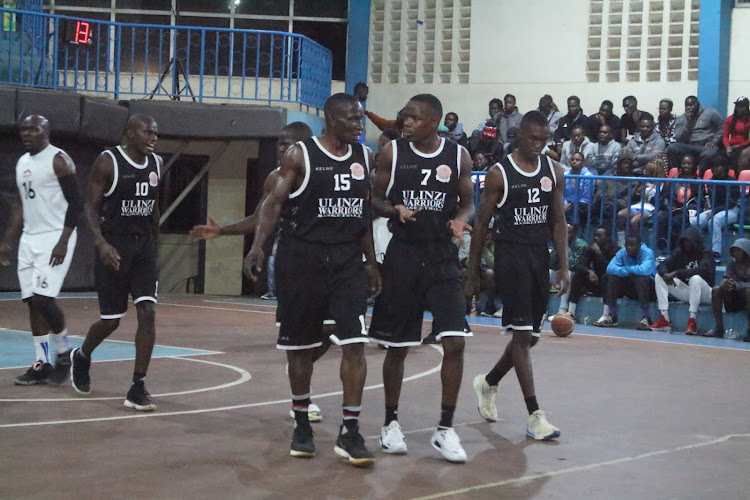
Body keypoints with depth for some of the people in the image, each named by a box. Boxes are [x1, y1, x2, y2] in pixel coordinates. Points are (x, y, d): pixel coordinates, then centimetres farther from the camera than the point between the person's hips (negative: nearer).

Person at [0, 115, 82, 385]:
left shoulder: (58, 160, -9)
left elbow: (76, 202, -13)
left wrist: (63, 242, -19)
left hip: (55, 238, -8)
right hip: (29, 238, 8)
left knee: (43, 297, -15)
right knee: (33, 302, 4)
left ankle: (63, 352, 4)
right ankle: (41, 364, 9)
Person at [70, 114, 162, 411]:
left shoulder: (156, 164, 7)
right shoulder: (107, 162, -10)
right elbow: (92, 207, -10)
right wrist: (101, 242, -25)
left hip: (143, 246, 5)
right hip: (114, 248, -4)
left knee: (148, 313, -10)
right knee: (110, 321, 3)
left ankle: (138, 389, -6)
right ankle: (81, 357, 36)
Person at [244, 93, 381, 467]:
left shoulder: (363, 157, 9)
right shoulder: (300, 155, -5)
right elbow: (275, 201, -7)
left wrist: (370, 261, 16)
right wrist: (258, 245, -20)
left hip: (347, 260, 3)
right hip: (302, 257, -3)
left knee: (355, 344, -9)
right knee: (300, 345, 7)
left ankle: (350, 432, -6)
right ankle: (302, 425, 23)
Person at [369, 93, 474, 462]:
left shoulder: (458, 156, 1)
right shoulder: (393, 152, -1)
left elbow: (468, 203, 10)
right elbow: (375, 201, 5)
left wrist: (460, 220, -12)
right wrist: (395, 210, -16)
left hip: (442, 258, 0)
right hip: (403, 256, 0)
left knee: (454, 342, -11)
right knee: (397, 346, 6)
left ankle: (445, 429, 0)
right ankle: (391, 423, 23)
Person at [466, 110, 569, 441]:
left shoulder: (554, 171, 7)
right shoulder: (499, 174, -7)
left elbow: (558, 221, 11)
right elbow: (482, 225, -3)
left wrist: (563, 267, 2)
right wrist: (471, 275, -3)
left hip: (539, 255, 6)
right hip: (510, 255, -6)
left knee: (531, 336, 12)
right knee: (522, 334, -11)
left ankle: (488, 383, 37)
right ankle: (534, 416, -11)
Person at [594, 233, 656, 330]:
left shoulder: (648, 253, -17)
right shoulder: (622, 253, -3)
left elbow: (644, 270, -37)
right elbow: (610, 268, -18)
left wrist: (626, 269, -20)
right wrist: (623, 271, -35)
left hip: (646, 287, -5)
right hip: (629, 288, 5)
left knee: (642, 278, -36)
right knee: (612, 277, -17)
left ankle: (646, 318, -37)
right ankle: (610, 316, -18)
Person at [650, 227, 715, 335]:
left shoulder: (706, 254, -9)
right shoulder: (680, 253, 7)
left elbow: (702, 270, -30)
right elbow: (662, 265, -2)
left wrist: (676, 273, -35)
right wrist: (665, 275, -28)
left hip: (704, 295, -6)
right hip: (685, 292, 6)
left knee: (695, 279, -37)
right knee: (659, 277, -7)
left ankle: (692, 322, -38)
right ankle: (665, 320, -18)